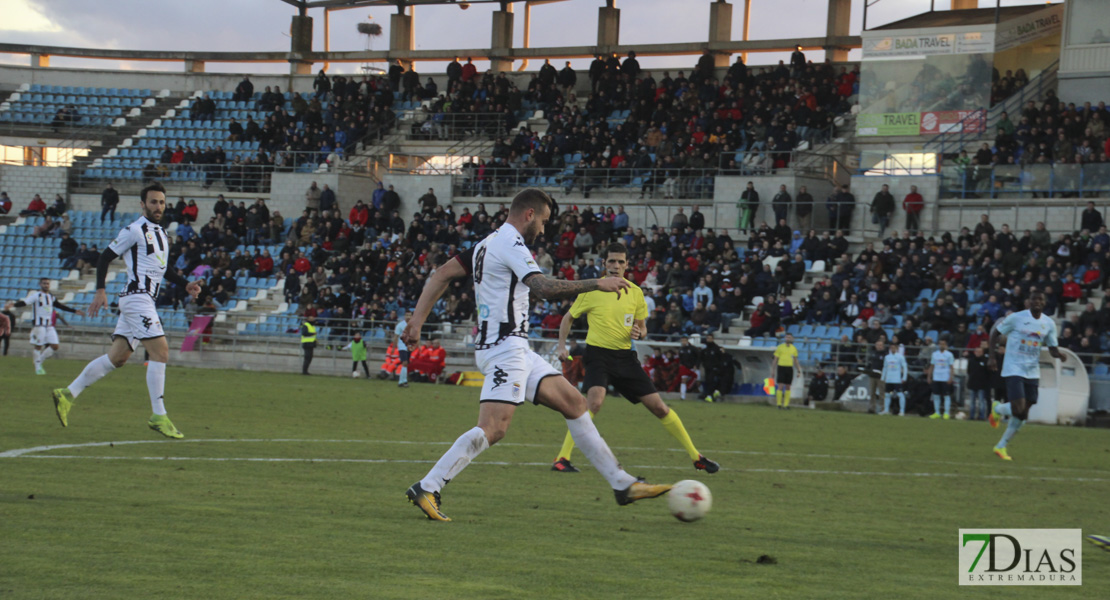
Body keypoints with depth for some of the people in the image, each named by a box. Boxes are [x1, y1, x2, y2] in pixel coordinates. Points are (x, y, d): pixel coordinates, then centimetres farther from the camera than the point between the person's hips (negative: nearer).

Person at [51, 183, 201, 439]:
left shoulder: (161, 234, 19)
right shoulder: (134, 230, -7)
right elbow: (105, 257, -6)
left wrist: (186, 284, 17)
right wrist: (100, 291, -14)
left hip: (145, 300, 9)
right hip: (136, 297, -9)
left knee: (116, 358, 9)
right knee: (160, 352, -14)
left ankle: (68, 395, 15)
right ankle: (158, 416, -11)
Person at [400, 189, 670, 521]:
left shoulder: (487, 244, 18)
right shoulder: (510, 244, -12)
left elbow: (442, 274, 18)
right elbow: (543, 287, -25)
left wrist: (418, 318, 16)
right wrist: (596, 284, -21)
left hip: (516, 350, 11)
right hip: (505, 347, -11)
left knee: (574, 403, 10)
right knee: (492, 429, -19)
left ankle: (622, 484, 10)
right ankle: (426, 489, -18)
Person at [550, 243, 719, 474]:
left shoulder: (636, 293, 7)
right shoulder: (591, 290, -3)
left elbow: (642, 327, 17)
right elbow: (569, 318, 9)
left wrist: (638, 332, -6)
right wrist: (562, 345, -4)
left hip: (625, 355, 4)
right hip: (598, 353, -4)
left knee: (658, 406, 2)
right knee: (595, 401, -30)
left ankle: (696, 457, 13)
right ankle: (562, 458, -24)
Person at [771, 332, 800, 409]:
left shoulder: (794, 348, 8)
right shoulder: (780, 347, -1)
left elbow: (796, 361, 13)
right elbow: (775, 360, 2)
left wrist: (799, 371, 6)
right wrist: (773, 370, -3)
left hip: (789, 369, 3)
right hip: (781, 368, -3)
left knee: (787, 387, 4)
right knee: (780, 386, -11)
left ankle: (786, 404, 9)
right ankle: (779, 404, -4)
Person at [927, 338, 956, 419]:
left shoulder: (949, 355, 0)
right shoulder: (935, 354, 11)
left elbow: (951, 367, -1)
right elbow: (932, 366, 16)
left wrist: (950, 378, -10)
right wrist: (929, 376, 10)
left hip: (945, 379, -4)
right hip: (936, 378, 4)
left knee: (947, 395, -3)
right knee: (936, 395, 4)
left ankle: (947, 413, 1)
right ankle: (937, 413, 11)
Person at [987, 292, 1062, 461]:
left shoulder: (1049, 324, 6)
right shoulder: (1016, 318, -7)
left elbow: (1052, 348, 12)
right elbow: (995, 333, 1)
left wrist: (1058, 354, -13)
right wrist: (992, 357, -7)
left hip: (1032, 373, 5)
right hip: (1013, 369, -5)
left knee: (1022, 414, 3)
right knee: (1018, 408, -18)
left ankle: (1002, 446, 17)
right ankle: (997, 408, 16)